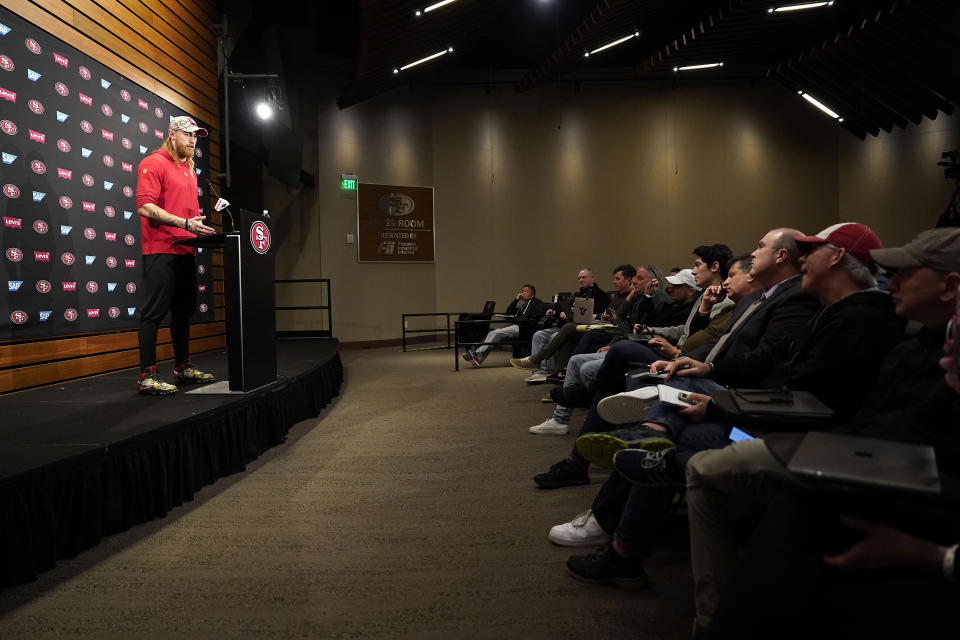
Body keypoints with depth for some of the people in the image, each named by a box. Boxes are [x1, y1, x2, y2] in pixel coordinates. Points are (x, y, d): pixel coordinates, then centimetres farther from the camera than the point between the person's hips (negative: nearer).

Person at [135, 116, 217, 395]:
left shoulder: (189, 170, 22)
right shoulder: (154, 163, -5)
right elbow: (145, 206, -16)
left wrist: (199, 226, 12)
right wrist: (184, 223, -24)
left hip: (186, 251, 9)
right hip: (161, 250, -9)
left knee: (184, 310, 13)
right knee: (155, 311, -8)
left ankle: (183, 367, 22)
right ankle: (147, 376, -6)